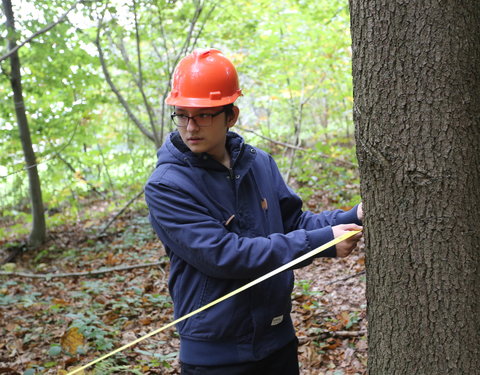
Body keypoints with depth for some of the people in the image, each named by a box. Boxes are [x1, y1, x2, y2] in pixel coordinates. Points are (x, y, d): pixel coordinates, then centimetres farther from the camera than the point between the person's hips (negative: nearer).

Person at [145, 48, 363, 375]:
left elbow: (294, 221, 8)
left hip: (279, 339, 5)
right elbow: (222, 255, -25)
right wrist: (321, 241, -24)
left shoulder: (260, 163, 1)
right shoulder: (166, 186, -17)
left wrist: (353, 218, -11)